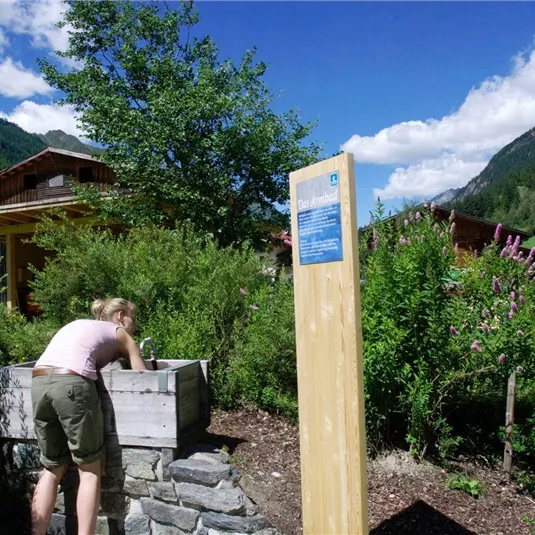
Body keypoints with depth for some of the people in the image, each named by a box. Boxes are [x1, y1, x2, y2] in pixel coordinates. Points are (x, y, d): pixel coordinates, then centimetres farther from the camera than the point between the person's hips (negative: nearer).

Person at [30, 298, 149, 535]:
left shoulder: (77, 324, 34)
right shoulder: (119, 333, 18)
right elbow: (143, 376, 16)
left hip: (38, 383, 6)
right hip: (71, 384, -6)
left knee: (53, 468, 19)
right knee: (89, 469, 9)